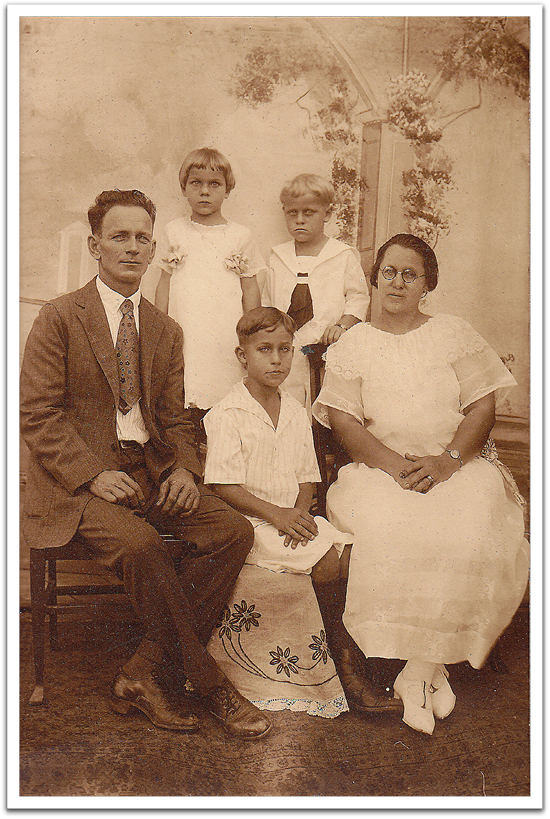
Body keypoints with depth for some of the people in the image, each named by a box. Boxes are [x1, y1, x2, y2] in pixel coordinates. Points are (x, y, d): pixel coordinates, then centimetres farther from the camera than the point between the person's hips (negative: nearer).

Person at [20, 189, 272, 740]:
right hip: (78, 478, -5)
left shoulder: (166, 331, 15)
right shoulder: (60, 317, -1)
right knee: (139, 544, -33)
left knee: (234, 530, -17)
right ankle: (210, 685, -13)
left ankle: (146, 674, -12)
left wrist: (183, 469, -5)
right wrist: (94, 474, -19)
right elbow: (36, 414, -7)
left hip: (150, 472, 5)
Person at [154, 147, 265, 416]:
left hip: (226, 339, 0)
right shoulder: (173, 232, 9)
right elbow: (164, 285, 13)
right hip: (183, 338, 1)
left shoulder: (240, 236, 6)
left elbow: (250, 289, 10)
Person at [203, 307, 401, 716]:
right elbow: (224, 487, -13)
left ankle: (353, 661, -8)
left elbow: (306, 479, 14)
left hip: (293, 517, 6)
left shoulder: (297, 413, 13)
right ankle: (344, 667, -8)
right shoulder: (225, 415, -7)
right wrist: (275, 514, -20)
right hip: (250, 522, -6)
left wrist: (300, 512, -6)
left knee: (352, 554, -17)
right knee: (326, 562, -24)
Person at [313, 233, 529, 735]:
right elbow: (342, 418, 1)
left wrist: (446, 461, -13)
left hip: (457, 466, 1)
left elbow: (483, 407, 5)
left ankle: (420, 667, -14)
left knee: (470, 532, -30)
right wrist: (395, 464, -16)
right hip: (380, 467, 0)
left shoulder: (454, 334, 13)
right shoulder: (352, 345, 12)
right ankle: (430, 669, -16)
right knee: (388, 529, -33)